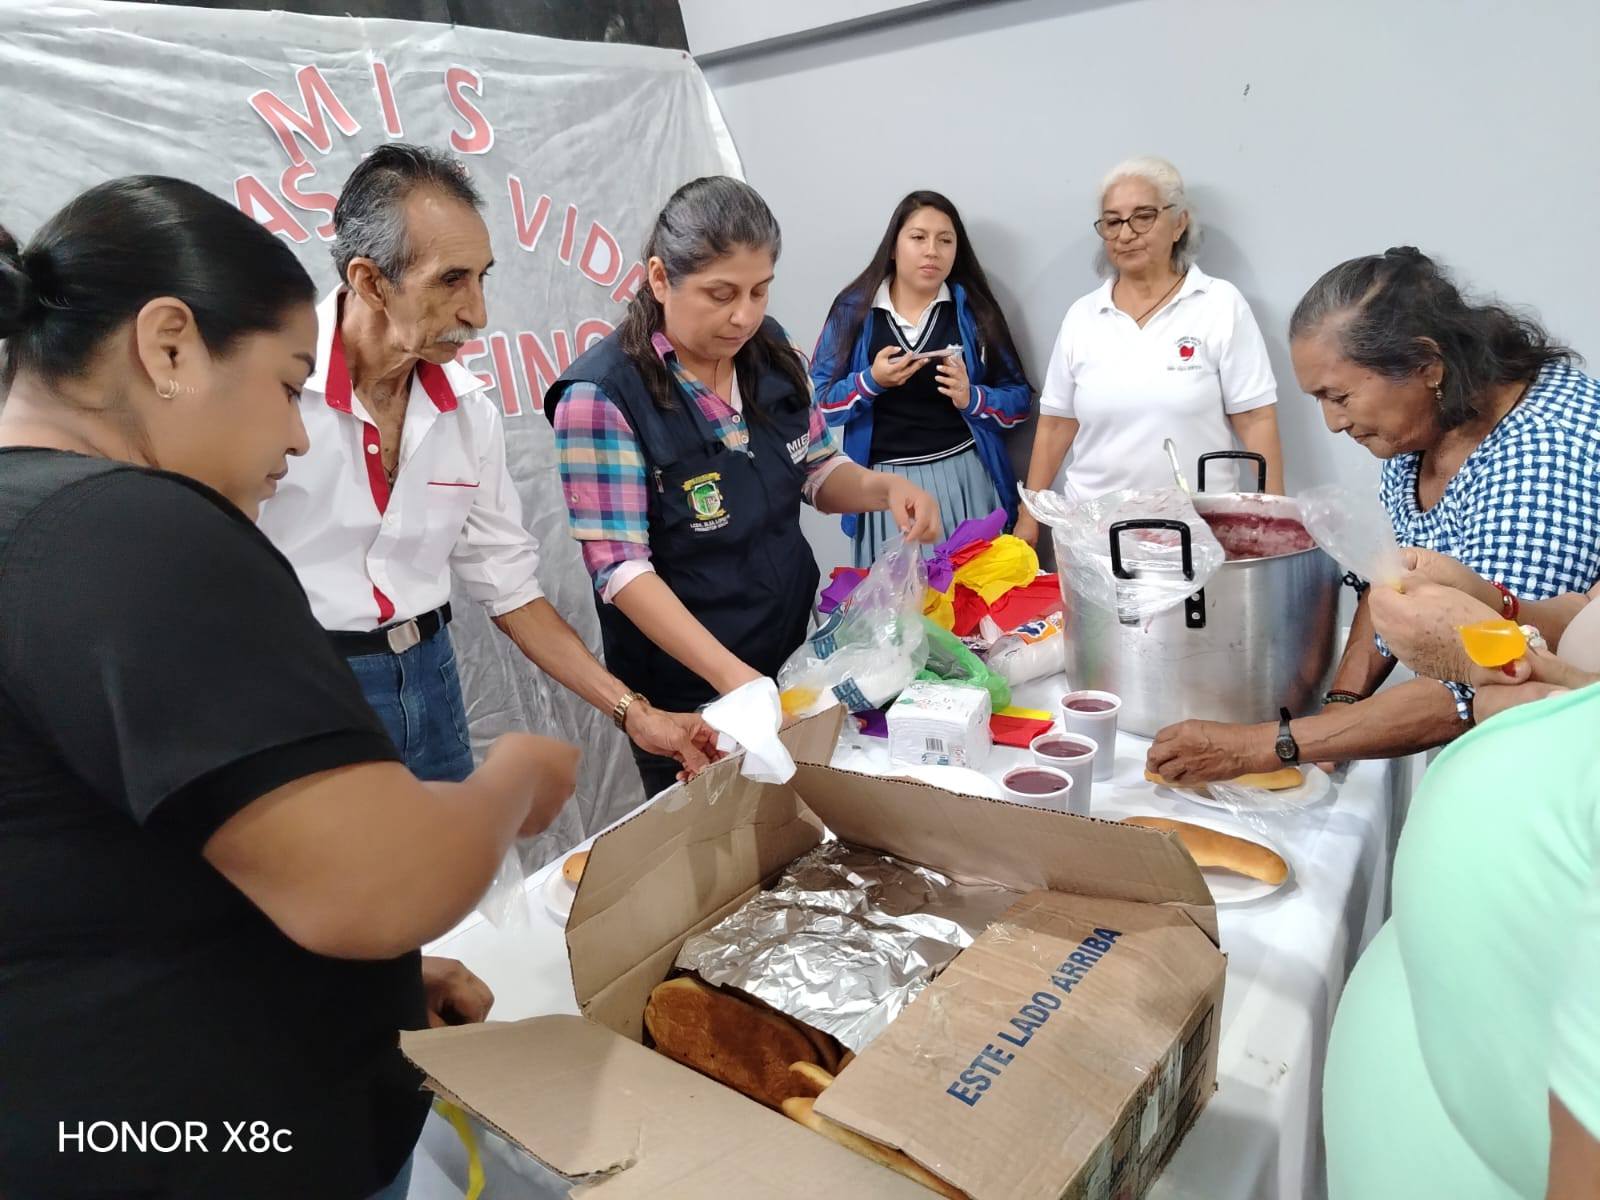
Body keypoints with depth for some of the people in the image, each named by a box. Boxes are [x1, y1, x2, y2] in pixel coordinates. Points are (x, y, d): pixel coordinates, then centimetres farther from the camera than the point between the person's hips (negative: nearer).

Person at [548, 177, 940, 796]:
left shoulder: (770, 349, -3)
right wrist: (730, 675, -32)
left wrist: (882, 486, -13)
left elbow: (818, 470, 9)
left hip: (798, 651, 6)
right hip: (688, 688, -5)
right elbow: (621, 568, -23)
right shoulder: (600, 396, -21)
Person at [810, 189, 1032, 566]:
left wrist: (972, 398, -13)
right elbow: (818, 401, 0)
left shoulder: (973, 307, 5)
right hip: (886, 486, -1)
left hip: (965, 478, 1)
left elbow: (1020, 399, 6)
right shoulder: (854, 308, 3)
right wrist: (871, 382, -16)